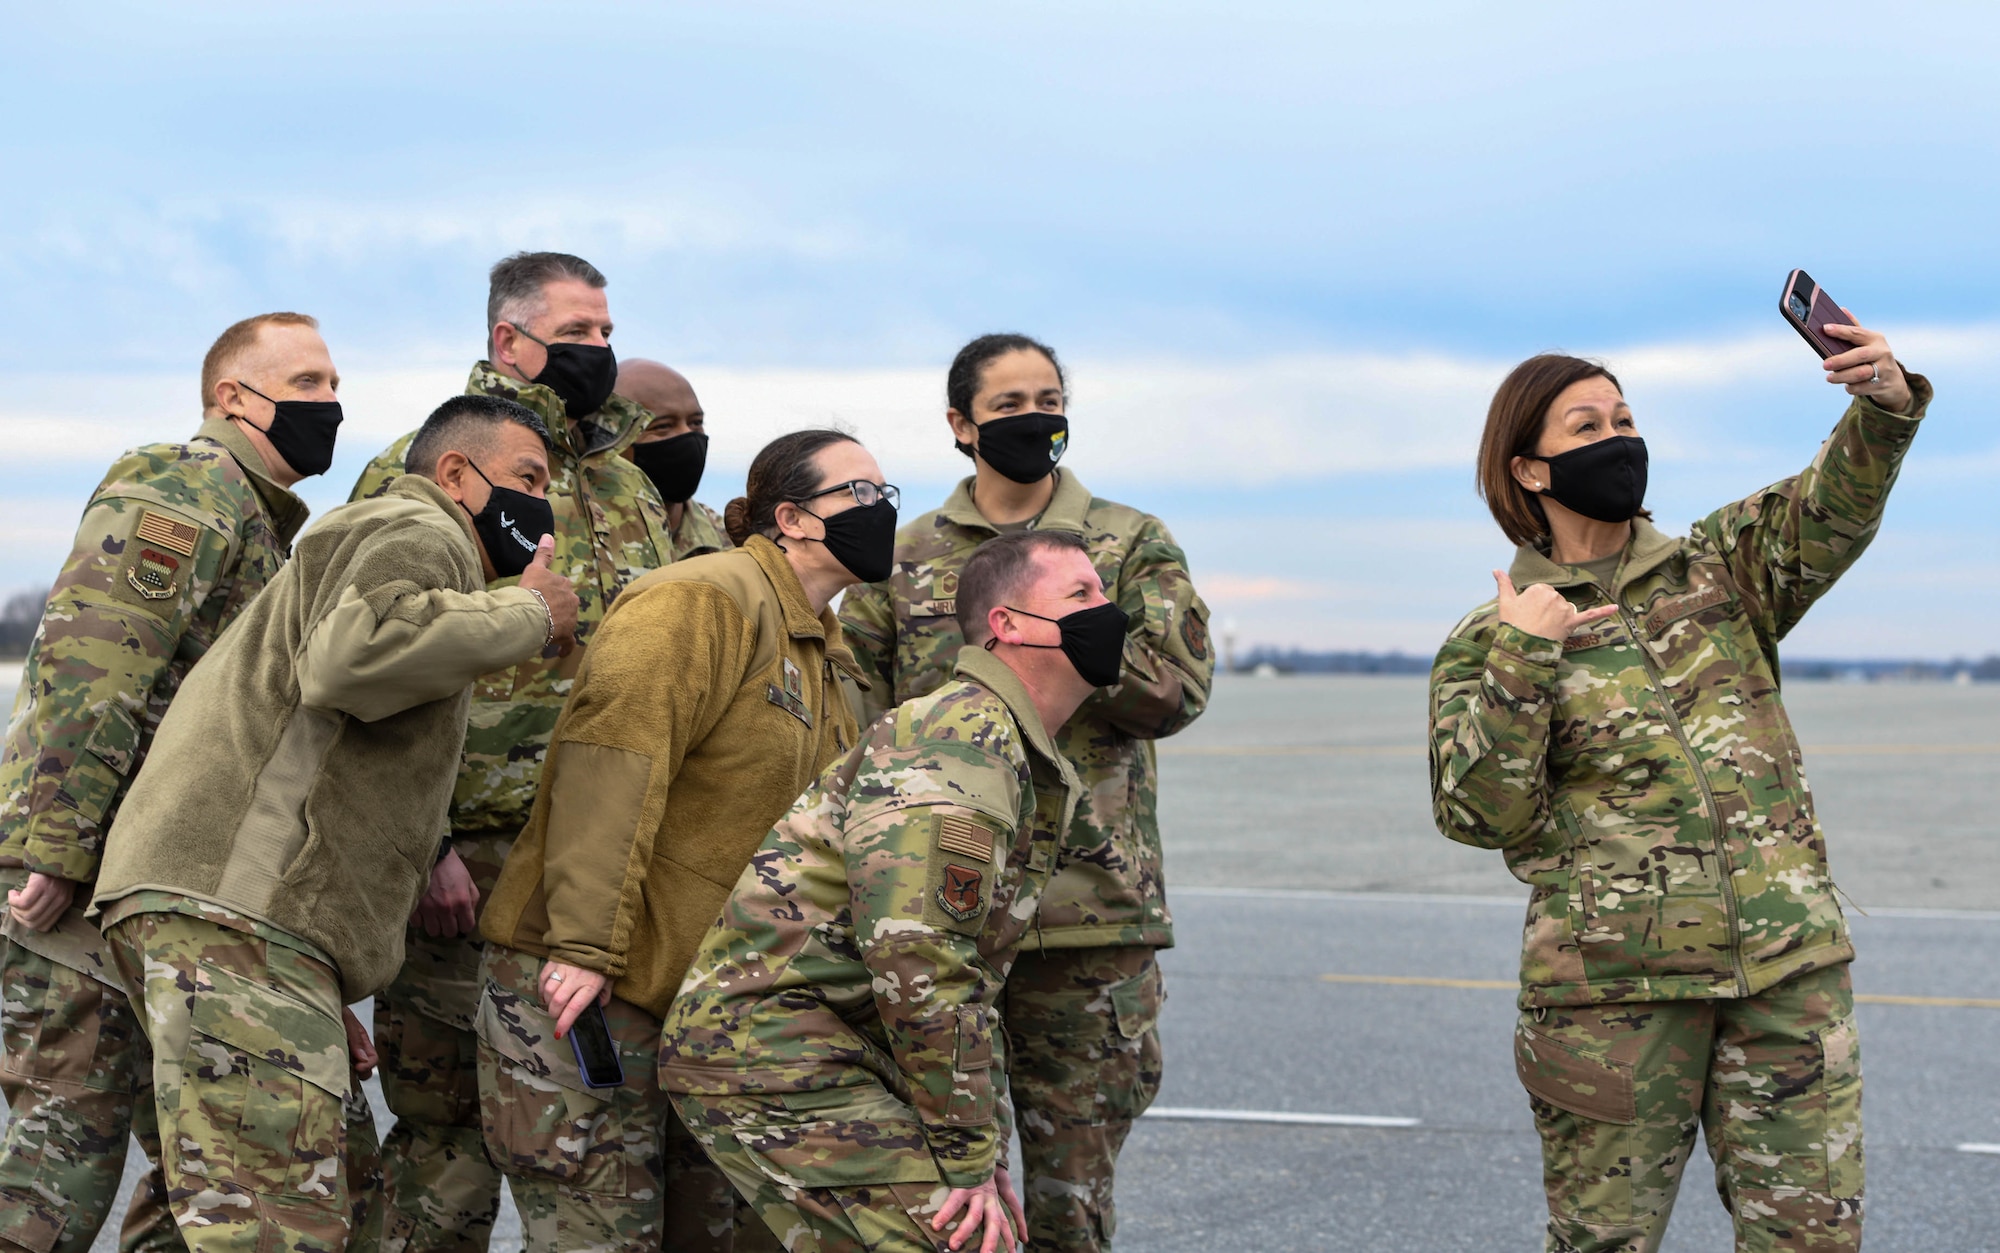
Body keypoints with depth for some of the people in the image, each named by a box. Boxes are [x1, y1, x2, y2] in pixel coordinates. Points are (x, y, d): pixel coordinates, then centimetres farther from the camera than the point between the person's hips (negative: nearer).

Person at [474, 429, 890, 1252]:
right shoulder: (703, 600, -13)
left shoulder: (822, 652, 18)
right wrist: (585, 946, -28)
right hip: (582, 992, -9)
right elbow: (607, 764, -23)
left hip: (707, 993, 9)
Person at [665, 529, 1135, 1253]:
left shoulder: (1034, 773, 17)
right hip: (771, 1047, -11)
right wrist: (969, 1152, -19)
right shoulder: (962, 733, -17)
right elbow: (913, 954, -26)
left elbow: (973, 975, 26)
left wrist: (984, 1147, 19)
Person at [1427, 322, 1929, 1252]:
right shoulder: (1486, 643, 5)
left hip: (1787, 966, 2)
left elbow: (1832, 510, -7)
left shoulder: (1720, 571, 12)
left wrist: (1886, 403, -26)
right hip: (1613, 978, -2)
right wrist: (1519, 661, -14)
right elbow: (1482, 815, -5)